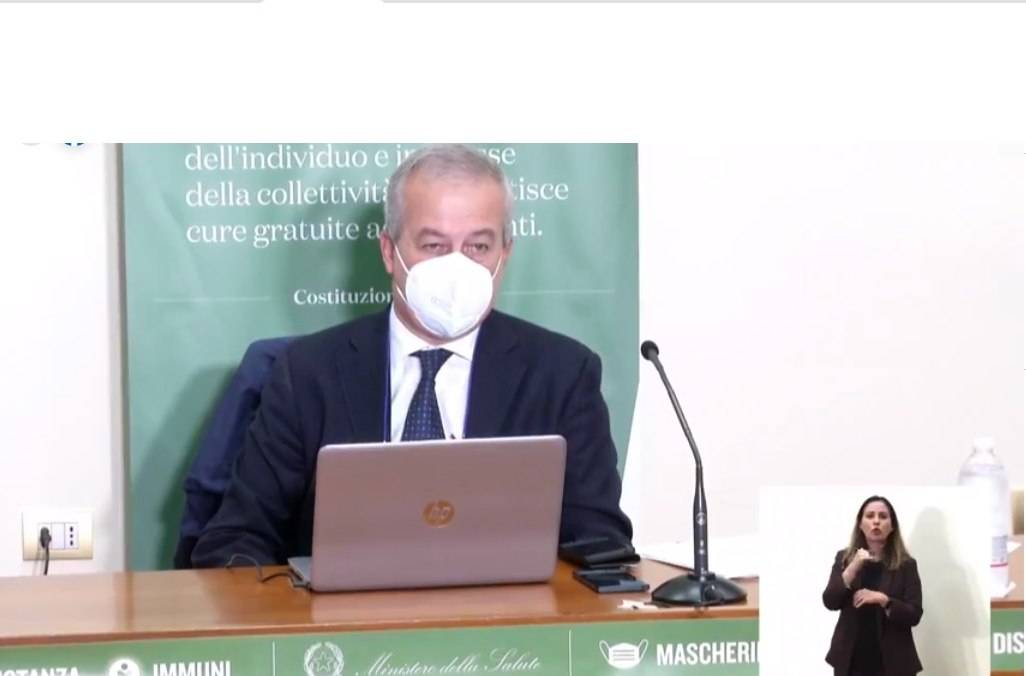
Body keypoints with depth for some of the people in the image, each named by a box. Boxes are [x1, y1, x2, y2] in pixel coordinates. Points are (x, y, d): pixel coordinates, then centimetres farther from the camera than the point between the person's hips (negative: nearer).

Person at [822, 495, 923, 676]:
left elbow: (914, 615, -4)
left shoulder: (905, 565, 2)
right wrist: (853, 568, -16)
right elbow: (829, 602, -4)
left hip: (892, 661, -1)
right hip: (851, 660, 1)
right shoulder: (844, 559, 7)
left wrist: (883, 599, -20)